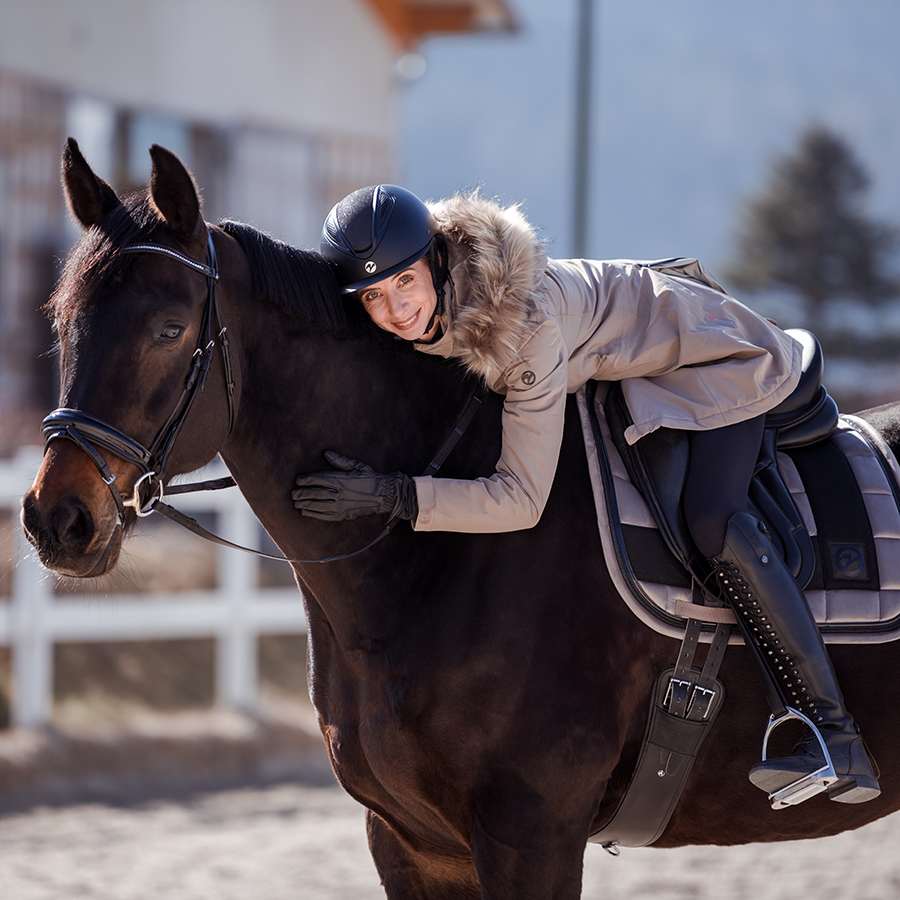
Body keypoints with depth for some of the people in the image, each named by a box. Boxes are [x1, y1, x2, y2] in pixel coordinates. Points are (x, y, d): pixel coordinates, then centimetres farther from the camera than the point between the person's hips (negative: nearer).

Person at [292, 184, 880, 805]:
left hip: (715, 358, -8)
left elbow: (523, 500, -42)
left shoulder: (526, 320, -41)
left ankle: (838, 735, -28)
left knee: (712, 519, -28)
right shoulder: (423, 316, -20)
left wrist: (392, 496, -48)